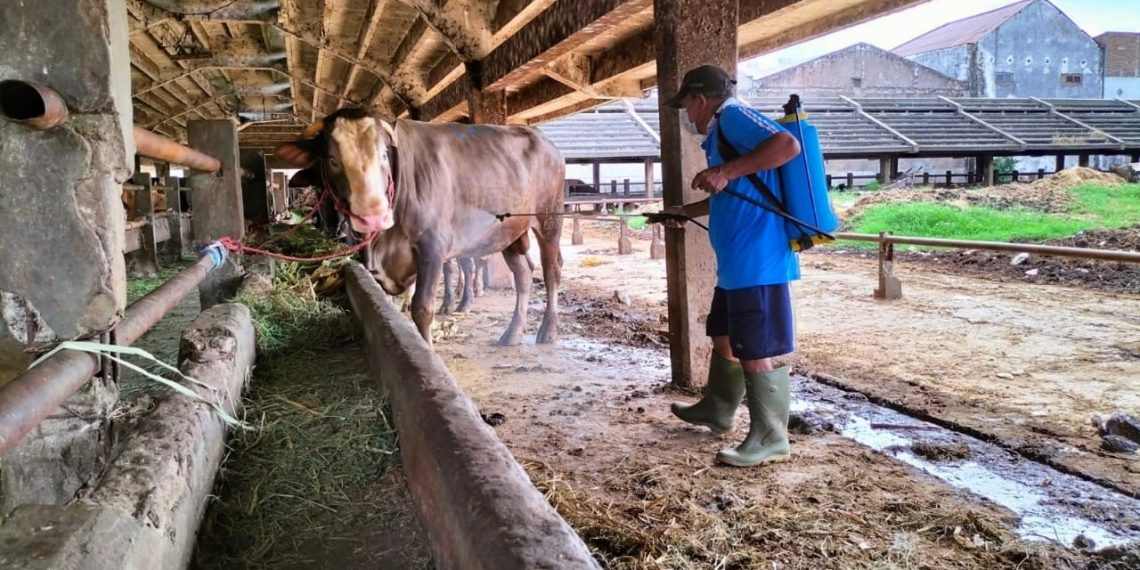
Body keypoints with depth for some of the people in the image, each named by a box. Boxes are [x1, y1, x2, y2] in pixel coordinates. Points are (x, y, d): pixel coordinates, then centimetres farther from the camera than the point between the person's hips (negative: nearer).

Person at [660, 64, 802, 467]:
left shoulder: (733, 116, -10)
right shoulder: (719, 135, 20)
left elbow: (787, 145, -26)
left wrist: (726, 171, -26)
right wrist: (685, 212, 37)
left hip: (758, 263, -11)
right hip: (736, 264, 11)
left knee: (757, 353, -4)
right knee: (724, 338, 22)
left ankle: (770, 439, 6)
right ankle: (717, 411, 38)